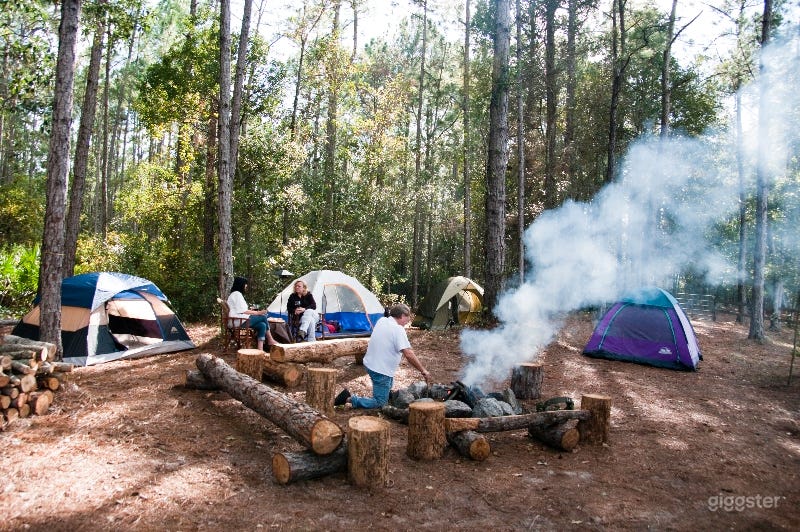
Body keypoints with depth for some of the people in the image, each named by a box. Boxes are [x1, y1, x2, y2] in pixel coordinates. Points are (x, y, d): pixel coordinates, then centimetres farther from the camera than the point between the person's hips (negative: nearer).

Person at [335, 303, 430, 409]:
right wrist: (423, 371, -18)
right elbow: (408, 354, -23)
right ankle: (349, 399, -8)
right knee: (379, 403, -1)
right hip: (381, 370, -9)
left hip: (369, 363, 9)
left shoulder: (381, 321, 4)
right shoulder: (398, 329, -19)